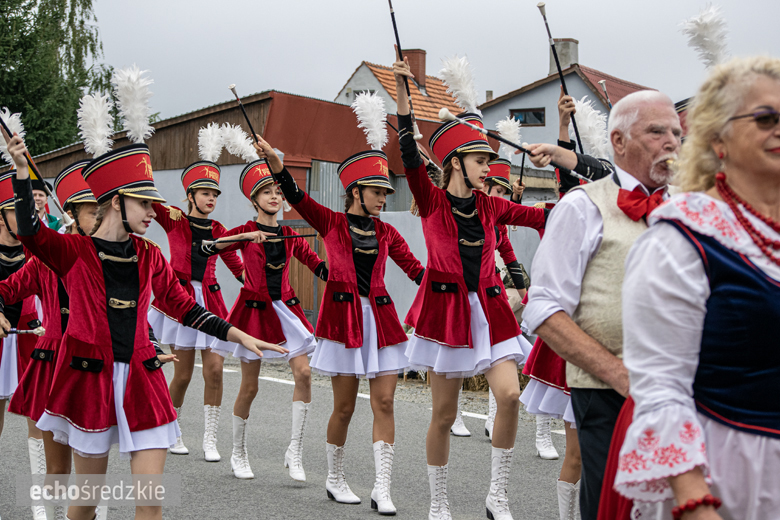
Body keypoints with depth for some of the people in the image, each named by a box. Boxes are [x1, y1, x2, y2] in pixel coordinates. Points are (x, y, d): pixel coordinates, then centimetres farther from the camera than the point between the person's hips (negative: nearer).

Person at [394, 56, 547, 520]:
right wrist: (403, 91, -22)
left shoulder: (491, 208, 10)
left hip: (489, 309, 3)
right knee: (444, 415, 3)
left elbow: (545, 215, 8)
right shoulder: (433, 202, 0)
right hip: (446, 308, -3)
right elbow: (410, 156, -13)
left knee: (510, 395, -15)